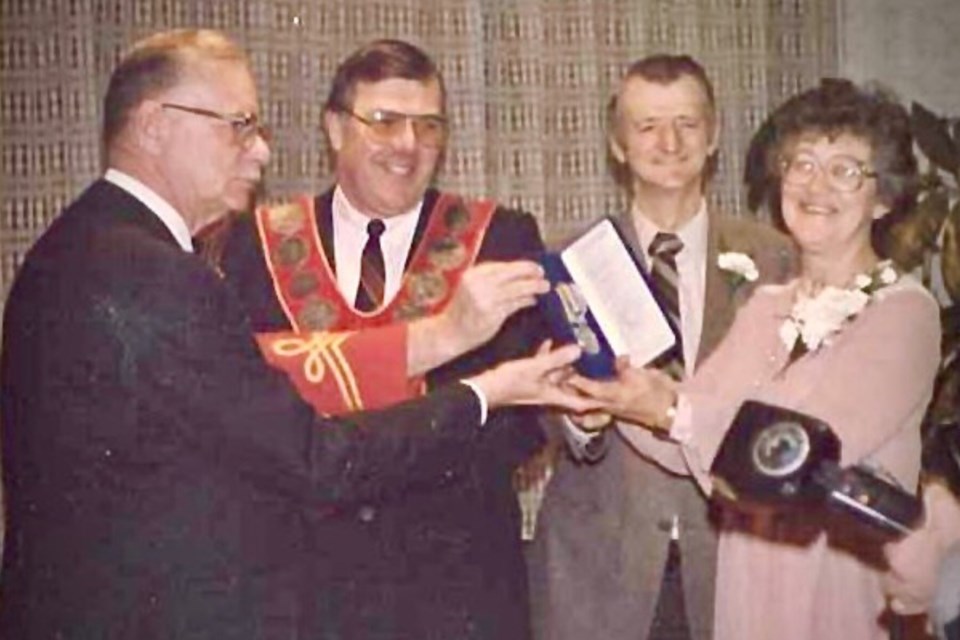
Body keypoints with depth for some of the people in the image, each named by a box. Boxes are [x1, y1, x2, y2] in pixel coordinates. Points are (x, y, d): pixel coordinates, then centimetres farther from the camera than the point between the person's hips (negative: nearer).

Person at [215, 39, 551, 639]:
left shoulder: (502, 238, -1)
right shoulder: (261, 244, 1)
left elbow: (526, 412, -6)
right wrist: (440, 335, -24)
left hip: (461, 582, 0)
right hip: (302, 572, 1)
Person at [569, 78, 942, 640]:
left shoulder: (905, 312, -10)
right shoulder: (765, 306, 7)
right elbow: (692, 444, -3)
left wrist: (674, 413, -25)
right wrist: (615, 380, -18)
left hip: (848, 588, -5)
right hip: (748, 577, 5)